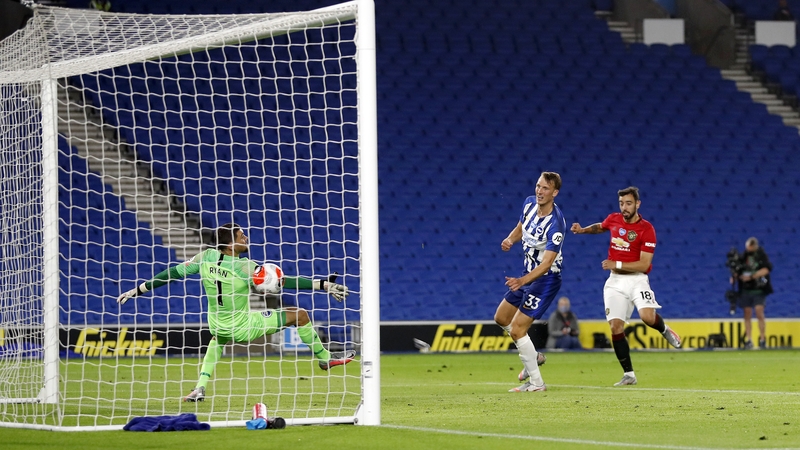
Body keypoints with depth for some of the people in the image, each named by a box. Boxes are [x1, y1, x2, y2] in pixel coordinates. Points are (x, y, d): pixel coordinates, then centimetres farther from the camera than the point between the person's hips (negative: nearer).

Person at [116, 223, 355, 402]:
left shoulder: (206, 257, -11)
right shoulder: (245, 268, -24)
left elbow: (172, 273, -4)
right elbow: (285, 281, -22)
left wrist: (138, 290, 7)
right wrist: (323, 285, -18)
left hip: (218, 328, 6)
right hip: (242, 328, -5)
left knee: (217, 337, 43)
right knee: (300, 315, 4)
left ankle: (200, 388, 27)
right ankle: (325, 358, 25)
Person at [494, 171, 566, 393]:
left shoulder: (556, 223, -29)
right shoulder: (529, 203, -5)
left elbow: (547, 263, -34)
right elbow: (520, 228, 15)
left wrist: (522, 281, -46)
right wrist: (509, 239, -8)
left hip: (545, 279, -9)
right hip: (528, 274, 9)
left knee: (517, 330, -11)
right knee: (501, 318, 20)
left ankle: (536, 383, 2)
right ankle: (533, 356, 38)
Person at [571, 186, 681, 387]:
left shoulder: (647, 229, -12)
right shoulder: (613, 219, 4)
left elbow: (644, 264, -16)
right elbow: (599, 227, 30)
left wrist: (617, 264, -19)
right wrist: (582, 230, 13)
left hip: (636, 279, -4)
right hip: (615, 281, 4)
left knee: (648, 317, -27)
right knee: (616, 327, -7)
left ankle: (664, 330, 11)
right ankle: (629, 374, 3)